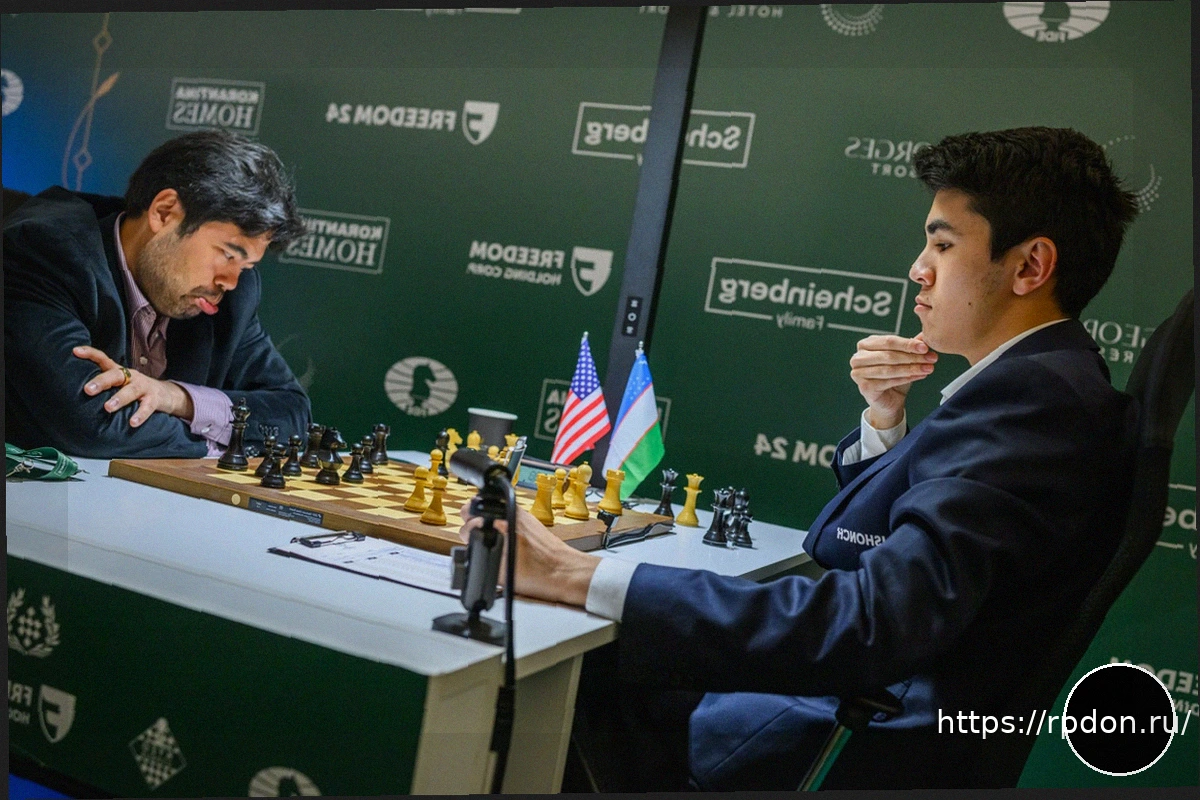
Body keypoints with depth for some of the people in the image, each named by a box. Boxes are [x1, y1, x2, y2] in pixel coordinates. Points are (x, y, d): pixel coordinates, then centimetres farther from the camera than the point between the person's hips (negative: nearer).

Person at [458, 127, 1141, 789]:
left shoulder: (1029, 400, -23)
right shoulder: (1046, 384, 9)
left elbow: (865, 626, -35)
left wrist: (578, 577, -35)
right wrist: (884, 418, -2)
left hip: (875, 751, -9)